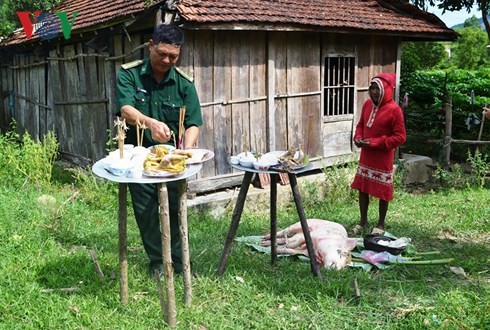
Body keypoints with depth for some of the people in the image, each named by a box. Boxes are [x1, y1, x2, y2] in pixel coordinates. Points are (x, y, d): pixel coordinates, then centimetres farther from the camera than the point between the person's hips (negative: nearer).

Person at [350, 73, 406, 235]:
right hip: (365, 156, 6)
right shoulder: (367, 104, 3)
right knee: (362, 188, 13)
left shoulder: (394, 110, -17)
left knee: (383, 192, 6)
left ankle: (381, 224, 22)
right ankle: (363, 221, 28)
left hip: (383, 159, -6)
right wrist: (358, 137, -5)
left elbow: (400, 137, -17)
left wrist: (375, 143, -21)